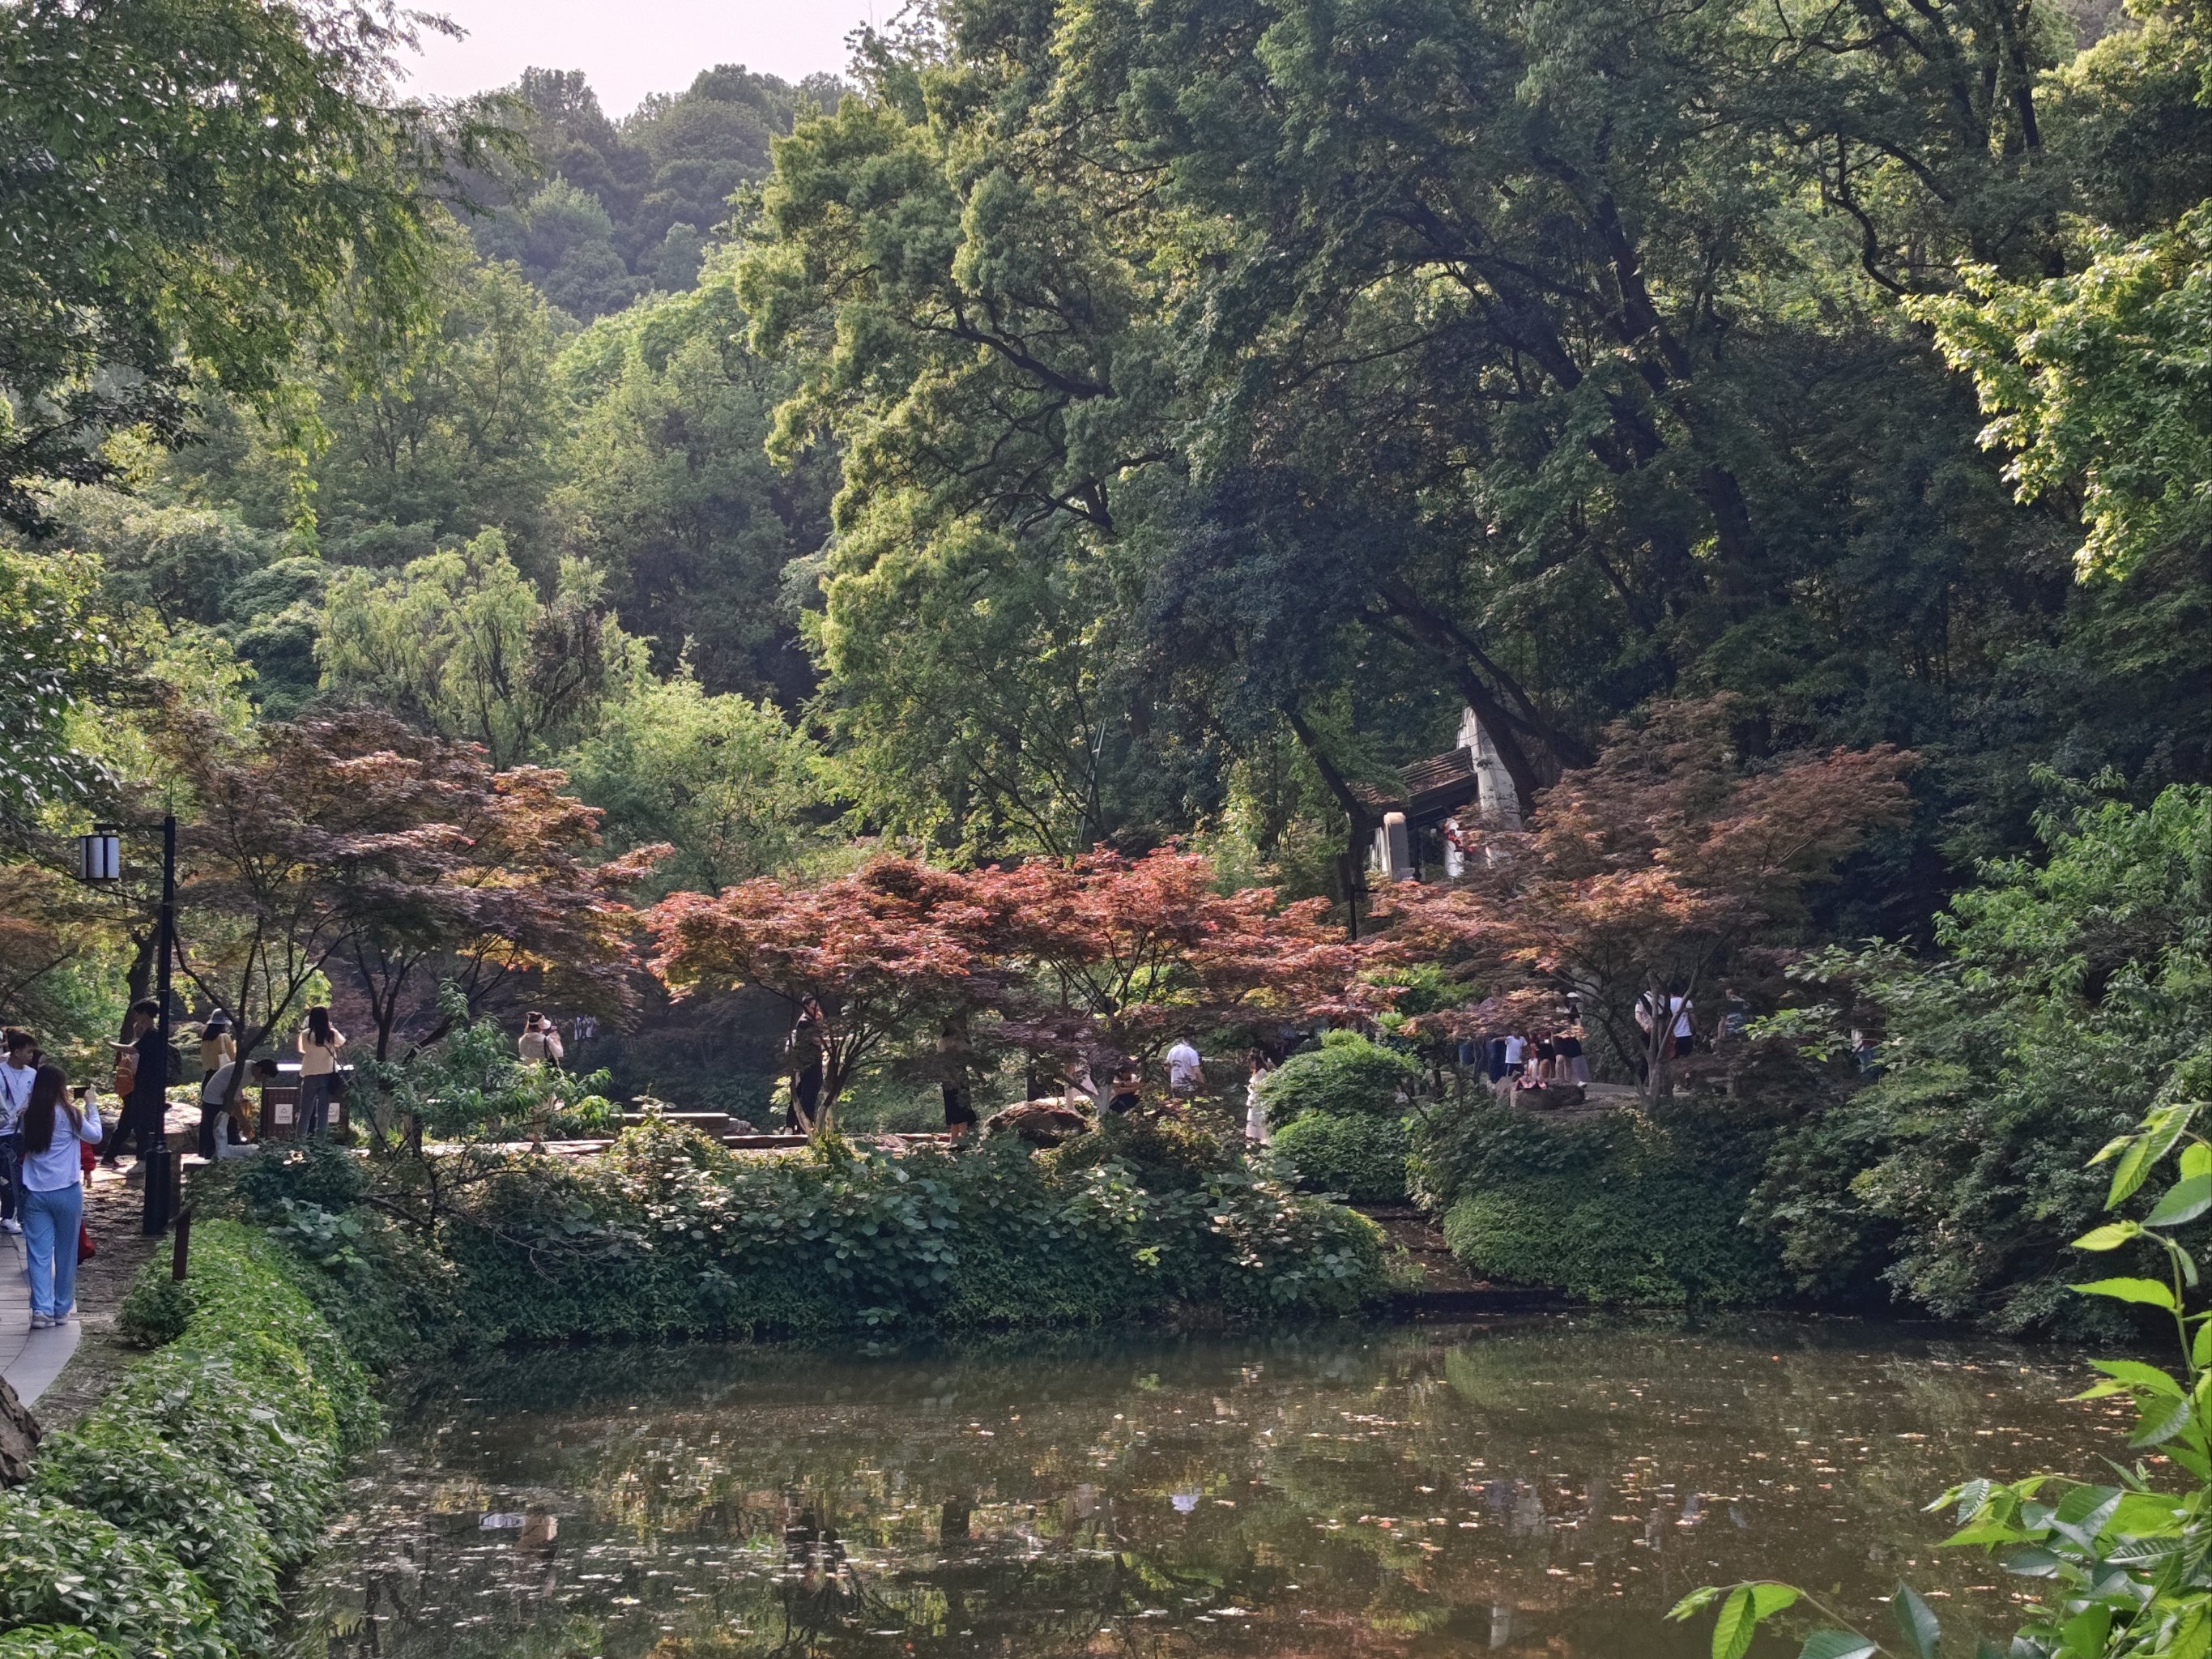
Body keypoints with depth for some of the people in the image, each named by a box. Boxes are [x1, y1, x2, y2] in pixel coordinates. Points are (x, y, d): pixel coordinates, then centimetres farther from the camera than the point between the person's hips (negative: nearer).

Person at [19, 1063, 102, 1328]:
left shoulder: (28, 1116, 0)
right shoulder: (69, 1114, -10)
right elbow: (94, 1136, 3)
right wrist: (91, 1105, 13)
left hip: (35, 1193, 2)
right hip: (67, 1190, -2)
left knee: (39, 1253, 3)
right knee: (66, 1252, 11)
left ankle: (42, 1310, -6)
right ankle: (63, 1308, 20)